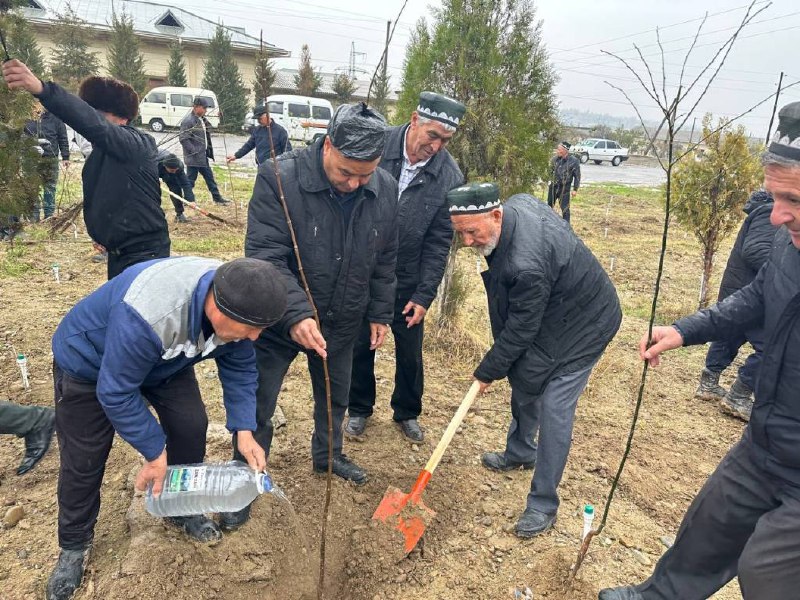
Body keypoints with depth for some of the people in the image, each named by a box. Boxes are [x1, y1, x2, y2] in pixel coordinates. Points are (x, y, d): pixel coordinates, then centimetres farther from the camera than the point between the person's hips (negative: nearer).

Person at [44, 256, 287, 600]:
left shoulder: (234, 302, -25)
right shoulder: (146, 316, -46)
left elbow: (239, 368, -11)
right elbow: (116, 392, -33)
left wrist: (244, 431, -18)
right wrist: (154, 452, -23)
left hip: (166, 360, 5)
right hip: (88, 363, -5)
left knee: (191, 428, -5)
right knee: (83, 461, 1)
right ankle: (74, 544, 28)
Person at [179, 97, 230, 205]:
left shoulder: (201, 119, 12)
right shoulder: (188, 120, -16)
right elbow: (183, 139, -20)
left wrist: (208, 149, 12)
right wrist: (194, 151, -20)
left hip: (202, 155, 9)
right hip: (193, 157, -9)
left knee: (209, 176, 14)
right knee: (191, 179, 0)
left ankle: (217, 197, 23)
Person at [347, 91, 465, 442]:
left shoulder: (449, 176, -11)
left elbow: (438, 241, -6)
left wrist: (425, 295, -9)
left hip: (407, 280, 1)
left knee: (410, 353, 11)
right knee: (360, 346, 13)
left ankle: (407, 413, 36)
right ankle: (359, 409, 36)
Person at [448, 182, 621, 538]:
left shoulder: (526, 264, -40)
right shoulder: (516, 203, -13)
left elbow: (520, 330, -27)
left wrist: (487, 372, -11)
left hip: (584, 325, -10)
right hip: (549, 313, 10)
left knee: (554, 409, -8)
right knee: (523, 381, 20)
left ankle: (544, 504, 7)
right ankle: (520, 452, 43)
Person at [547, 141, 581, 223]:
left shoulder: (574, 161, -12)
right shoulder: (554, 159, -2)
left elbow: (577, 176, -5)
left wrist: (575, 189, -6)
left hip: (565, 188, -4)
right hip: (553, 186, 4)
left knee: (565, 209, -1)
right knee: (549, 206, 15)